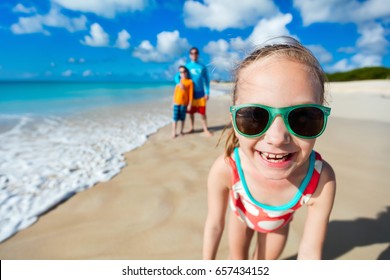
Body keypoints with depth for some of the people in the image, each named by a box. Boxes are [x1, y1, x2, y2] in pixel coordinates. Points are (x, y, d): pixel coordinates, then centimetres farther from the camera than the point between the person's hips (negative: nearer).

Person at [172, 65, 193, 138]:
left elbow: (191, 93, -2)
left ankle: (181, 131, 22)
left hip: (184, 103, -2)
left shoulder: (190, 82, 0)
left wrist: (189, 104, -5)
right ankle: (174, 133, 7)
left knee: (182, 118, 7)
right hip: (176, 103, 2)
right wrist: (173, 102, 9)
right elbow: (175, 92, 12)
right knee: (175, 118, 1)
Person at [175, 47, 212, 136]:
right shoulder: (187, 66, 4)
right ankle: (191, 128, 21)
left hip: (200, 93, 0)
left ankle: (205, 129, 7)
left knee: (202, 112, 0)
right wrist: (179, 82, -23)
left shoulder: (202, 67, 6)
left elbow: (206, 80, 8)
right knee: (191, 112, 8)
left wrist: (207, 93, -1)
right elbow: (177, 76, 0)